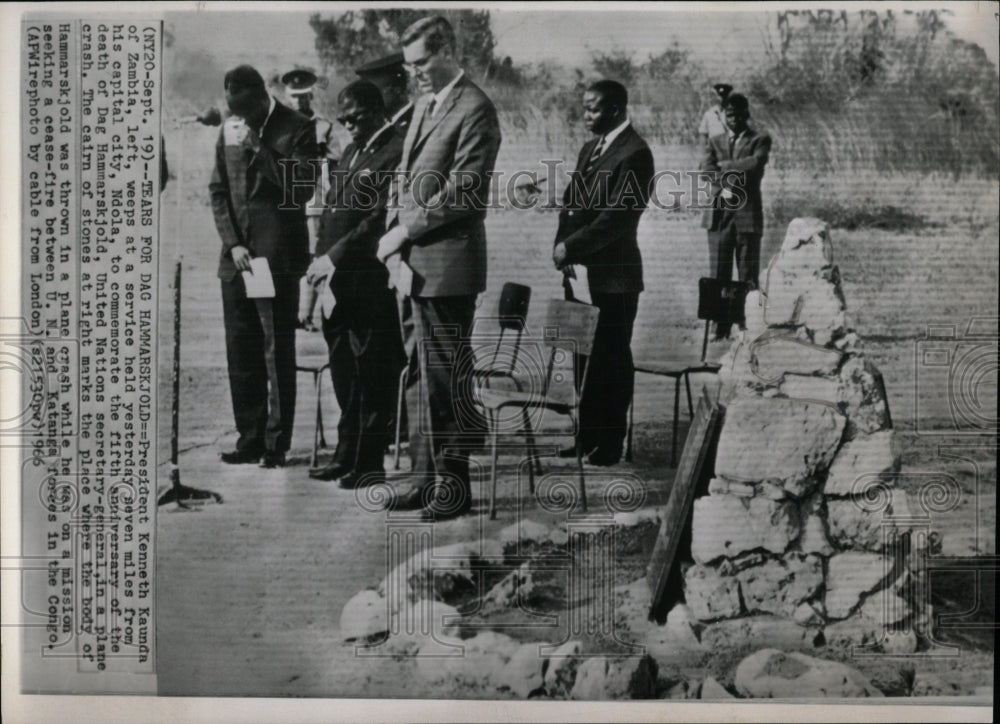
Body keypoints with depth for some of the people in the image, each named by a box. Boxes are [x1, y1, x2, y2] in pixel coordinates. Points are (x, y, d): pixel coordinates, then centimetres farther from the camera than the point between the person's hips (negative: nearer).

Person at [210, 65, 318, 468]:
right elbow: (218, 190, 13)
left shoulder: (296, 129, -3)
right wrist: (232, 243, 1)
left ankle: (276, 444, 4)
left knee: (278, 353, -4)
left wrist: (259, 149, -15)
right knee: (240, 351, 8)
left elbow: (302, 189, -12)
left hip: (277, 256, -5)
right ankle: (249, 439, 17)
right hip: (236, 254, 6)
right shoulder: (229, 129, 13)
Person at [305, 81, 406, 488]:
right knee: (344, 374, 13)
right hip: (339, 283, 9)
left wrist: (334, 258, -17)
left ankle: (369, 463, 8)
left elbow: (381, 218, -17)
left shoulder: (396, 153, -9)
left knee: (373, 375, 0)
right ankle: (347, 457, 23)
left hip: (371, 285, -9)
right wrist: (320, 261, 8)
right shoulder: (350, 153, 21)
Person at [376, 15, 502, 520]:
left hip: (446, 265, -9)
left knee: (447, 376, -3)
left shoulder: (474, 109, -8)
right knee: (418, 375, 12)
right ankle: (425, 477, 21)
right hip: (410, 263, 9)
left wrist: (403, 233, -12)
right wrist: (394, 244, 6)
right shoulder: (423, 105, 20)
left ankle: (454, 483, 7)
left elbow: (462, 192, -16)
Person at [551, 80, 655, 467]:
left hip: (614, 274, -8)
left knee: (612, 360, 1)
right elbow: (571, 200, 16)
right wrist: (562, 248, 1)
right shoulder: (590, 148, 16)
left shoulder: (634, 153, -11)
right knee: (587, 358, 12)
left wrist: (571, 247, -16)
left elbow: (618, 215, -19)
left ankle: (610, 443, 11)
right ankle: (587, 435, 22)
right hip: (583, 272, 8)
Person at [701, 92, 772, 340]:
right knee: (718, 274, 1)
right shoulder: (715, 141, 15)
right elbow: (706, 167, -2)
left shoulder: (760, 140, 8)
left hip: (748, 213, -2)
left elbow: (755, 163, -12)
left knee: (748, 275, -1)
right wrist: (724, 186, -17)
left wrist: (724, 165, -4)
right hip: (718, 214, 2)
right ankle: (720, 327, 6)